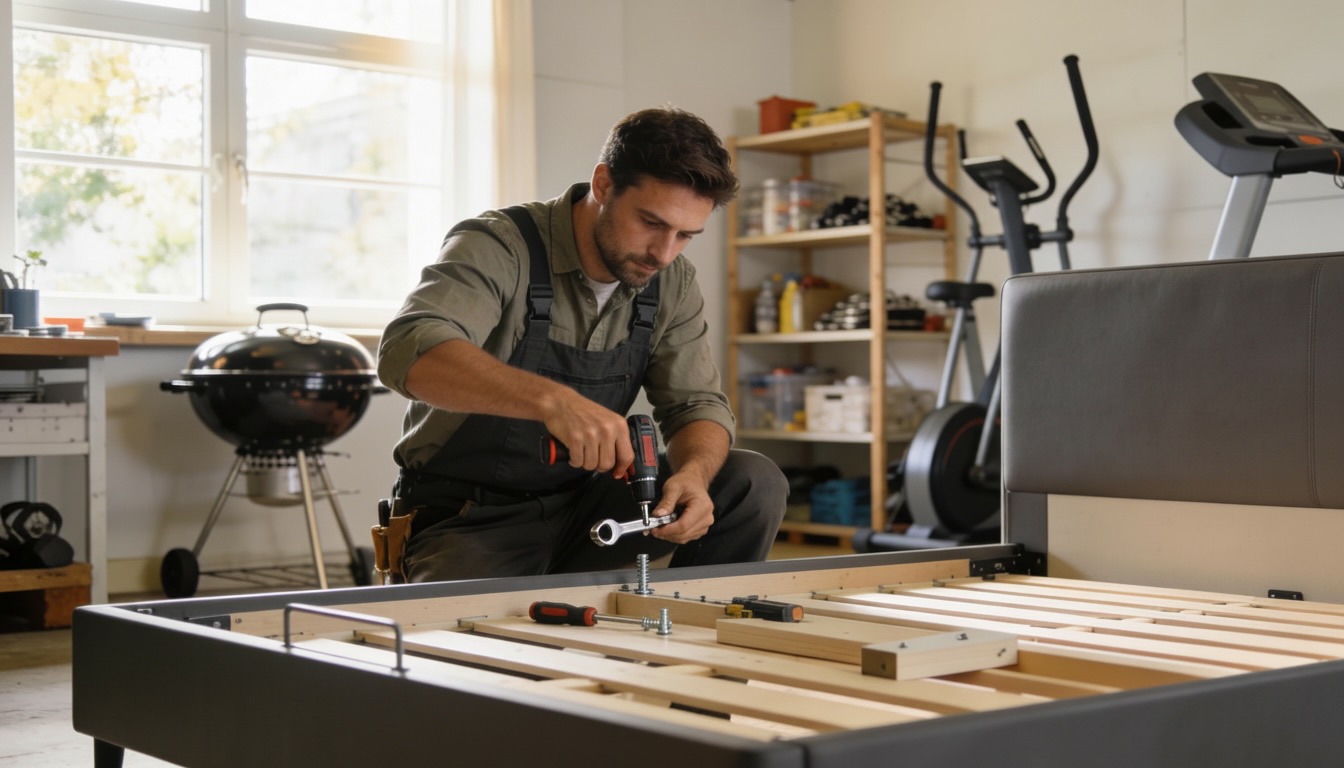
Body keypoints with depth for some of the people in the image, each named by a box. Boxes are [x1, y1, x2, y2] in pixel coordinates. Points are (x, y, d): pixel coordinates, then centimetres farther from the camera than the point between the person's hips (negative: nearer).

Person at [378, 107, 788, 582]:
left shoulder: (672, 284, 1)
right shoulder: (499, 248, -19)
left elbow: (698, 404, 1)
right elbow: (408, 350, -36)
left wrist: (692, 473, -24)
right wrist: (551, 398, -51)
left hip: (582, 504, 5)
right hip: (468, 519, -5)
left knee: (755, 482, -11)